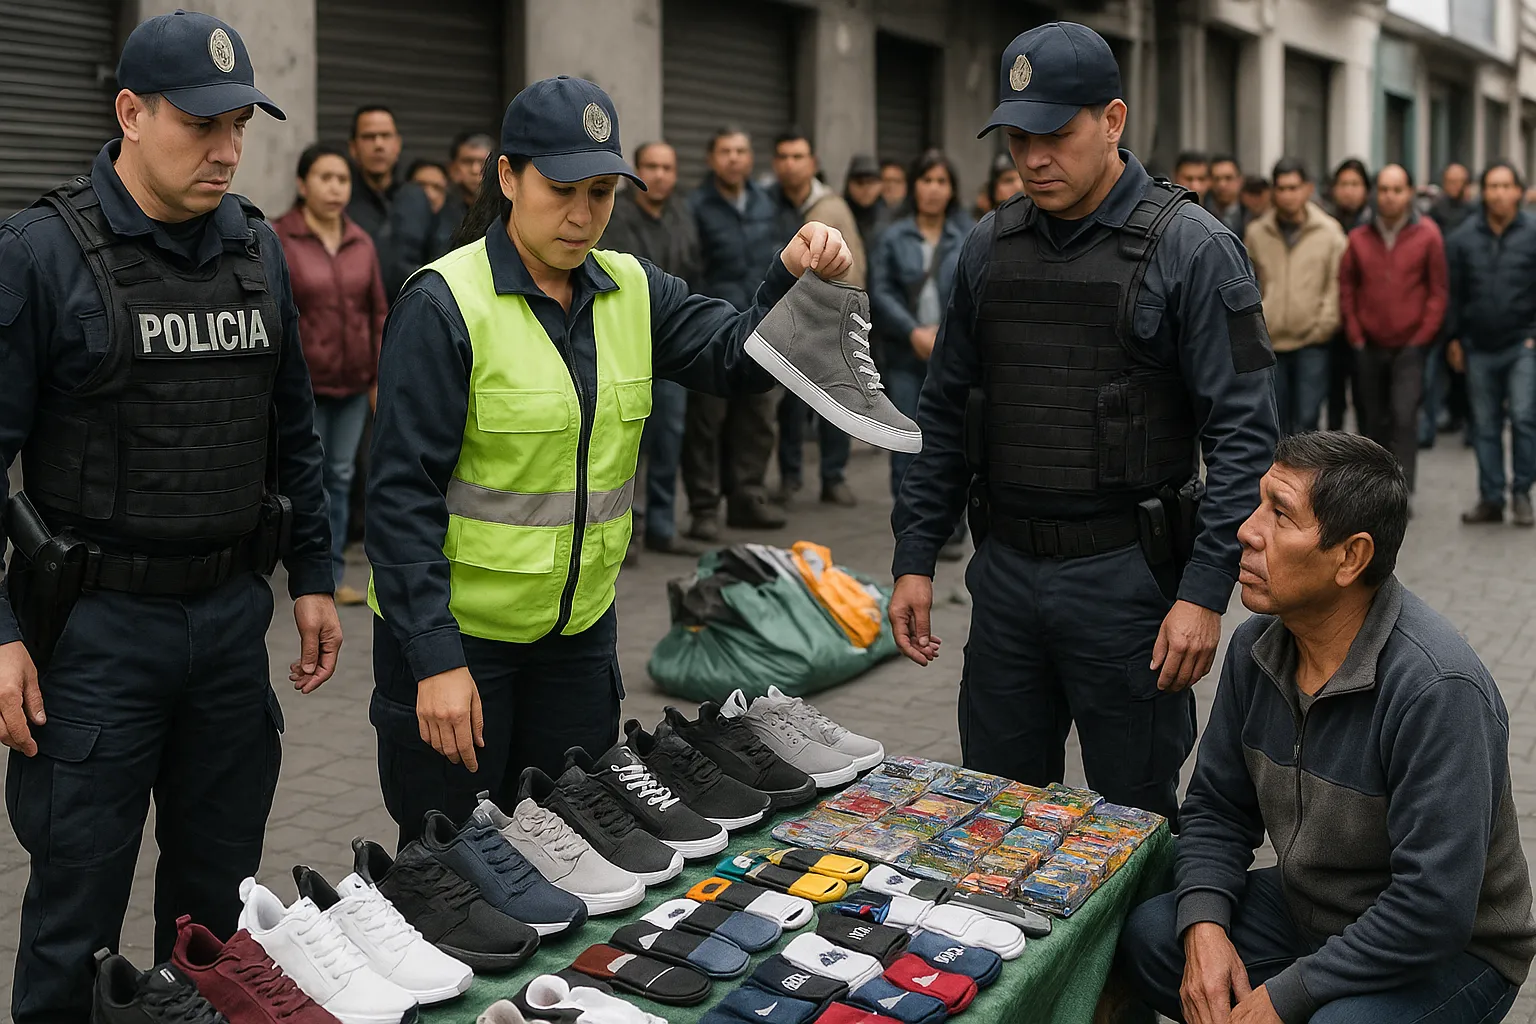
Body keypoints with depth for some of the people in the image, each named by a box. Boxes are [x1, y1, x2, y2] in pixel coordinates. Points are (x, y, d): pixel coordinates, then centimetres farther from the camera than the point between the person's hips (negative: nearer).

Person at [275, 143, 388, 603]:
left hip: (354, 382, 5)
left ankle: (334, 576, 19)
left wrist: (380, 376, 10)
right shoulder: (278, 239, -6)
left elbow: (377, 312, 12)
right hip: (304, 384, -5)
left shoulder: (361, 243, 8)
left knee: (341, 477, 10)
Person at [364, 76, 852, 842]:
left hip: (579, 629, 6)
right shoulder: (445, 305, -15)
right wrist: (436, 661, -22)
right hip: (457, 633, -5)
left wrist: (793, 279, -25)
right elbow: (402, 495, -17)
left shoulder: (631, 291, 4)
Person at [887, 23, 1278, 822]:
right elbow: (945, 415, 13)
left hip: (1127, 577, -4)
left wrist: (1205, 590, -17)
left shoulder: (1190, 249, -8)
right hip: (1005, 575, 5)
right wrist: (914, 558, 8)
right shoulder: (990, 246, 7)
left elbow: (1242, 433, -11)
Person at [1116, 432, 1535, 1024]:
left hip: (1449, 953, -7)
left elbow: (1434, 909, -30)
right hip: (1308, 910, 7)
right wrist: (1205, 928, -13)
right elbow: (1217, 808, 6)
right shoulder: (1257, 647, -5)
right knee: (1143, 936, -12)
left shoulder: (1438, 689, -29)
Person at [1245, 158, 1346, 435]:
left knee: (1306, 420, -6)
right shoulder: (1256, 232, 5)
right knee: (1277, 420, 7)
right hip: (1270, 342, 2)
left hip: (1312, 342, -2)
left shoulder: (1329, 231, 0)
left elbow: (1337, 284, 0)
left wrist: (1325, 324, -8)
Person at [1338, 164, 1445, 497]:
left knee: (1404, 417, -14)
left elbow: (1438, 291, -1)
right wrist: (1355, 335, 2)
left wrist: (1422, 338, -6)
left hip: (1410, 347, -3)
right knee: (1377, 422, 10)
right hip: (1369, 347, 3)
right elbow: (1346, 288, 8)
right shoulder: (1359, 238, 3)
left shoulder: (1427, 235, -3)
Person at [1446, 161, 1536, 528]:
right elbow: (1453, 292, 10)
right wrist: (1453, 338, 8)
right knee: (1485, 425, 8)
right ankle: (1490, 498, 16)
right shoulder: (1463, 238, 4)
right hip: (1479, 346, 3)